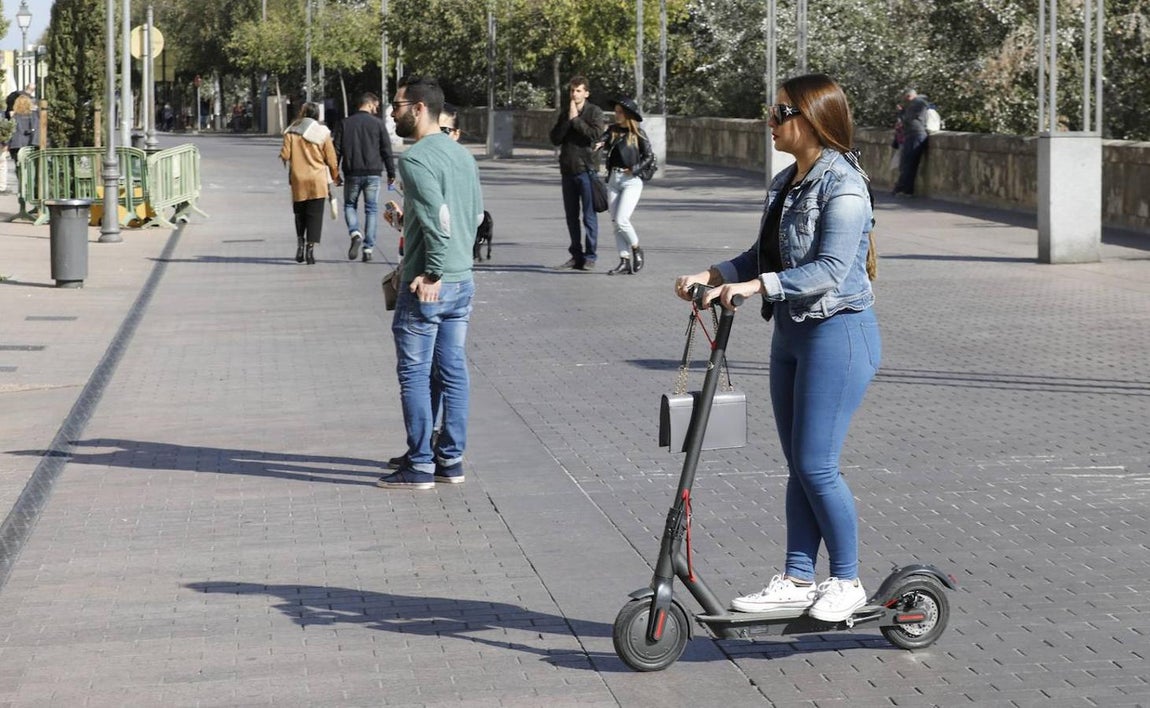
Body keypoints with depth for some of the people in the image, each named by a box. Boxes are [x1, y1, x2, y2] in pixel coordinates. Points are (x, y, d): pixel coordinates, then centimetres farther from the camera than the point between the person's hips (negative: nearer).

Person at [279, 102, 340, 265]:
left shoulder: (291, 132, -2)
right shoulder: (322, 132, -3)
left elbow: (285, 155, -5)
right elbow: (331, 159, -1)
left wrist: (282, 155, 19)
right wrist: (335, 177, 13)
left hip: (298, 180, 1)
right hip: (318, 181, -1)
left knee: (300, 214, 18)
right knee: (315, 215, 2)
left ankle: (300, 243, 5)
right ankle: (310, 249, -4)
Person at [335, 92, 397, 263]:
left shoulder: (346, 123, 3)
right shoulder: (377, 123, -1)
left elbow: (337, 150, 4)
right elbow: (386, 151, -1)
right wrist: (391, 174, 7)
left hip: (352, 174, 1)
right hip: (373, 174, -1)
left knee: (350, 205, 16)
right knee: (371, 210, 8)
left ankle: (355, 233, -12)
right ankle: (368, 248, 3)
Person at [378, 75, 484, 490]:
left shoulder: (416, 159, -15)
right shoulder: (463, 155, 12)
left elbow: (438, 218, -24)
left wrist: (432, 274, -21)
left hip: (427, 285, -8)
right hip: (463, 281, 8)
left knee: (414, 374, 0)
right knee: (452, 371, 11)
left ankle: (420, 466, 3)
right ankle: (451, 459, 16)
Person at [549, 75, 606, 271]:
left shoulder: (594, 112, -1)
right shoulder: (564, 113, 12)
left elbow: (596, 134, -18)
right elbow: (555, 138, 3)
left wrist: (576, 120, -11)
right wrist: (568, 120, -7)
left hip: (586, 169, -5)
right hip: (568, 169, 5)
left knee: (589, 216, -4)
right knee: (571, 216, 10)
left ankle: (589, 256, 1)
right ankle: (576, 255, 18)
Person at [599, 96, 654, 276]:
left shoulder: (637, 134, -2)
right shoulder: (612, 130, 10)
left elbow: (649, 156, -2)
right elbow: (602, 144, -2)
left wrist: (633, 170, -9)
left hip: (631, 181, -6)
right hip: (613, 180, 6)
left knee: (621, 220, -15)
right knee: (616, 223, 4)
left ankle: (637, 251, 8)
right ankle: (624, 262, 9)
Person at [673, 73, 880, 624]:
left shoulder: (842, 185, -16)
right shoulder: (785, 183, 12)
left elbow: (831, 269, -25)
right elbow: (763, 255, 18)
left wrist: (758, 285, -31)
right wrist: (712, 276, 2)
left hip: (838, 334, -9)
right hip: (792, 333, 9)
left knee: (816, 464, -7)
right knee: (799, 466, 11)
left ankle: (847, 581, 8)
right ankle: (797, 580, 17)